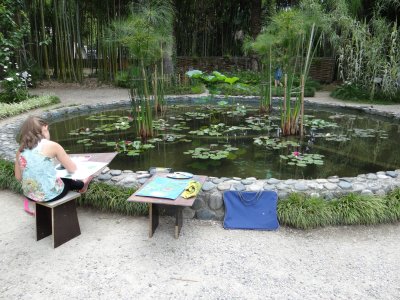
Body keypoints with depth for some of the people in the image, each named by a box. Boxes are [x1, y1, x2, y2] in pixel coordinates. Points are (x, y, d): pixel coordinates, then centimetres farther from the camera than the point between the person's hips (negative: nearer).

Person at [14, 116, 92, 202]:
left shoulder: (20, 150, 1)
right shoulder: (51, 145, -11)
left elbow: (18, 177, 8)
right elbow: (72, 169, -6)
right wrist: (64, 163, 16)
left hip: (30, 195, 5)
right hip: (50, 194, -4)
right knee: (68, 180, 30)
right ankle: (82, 185, 56)